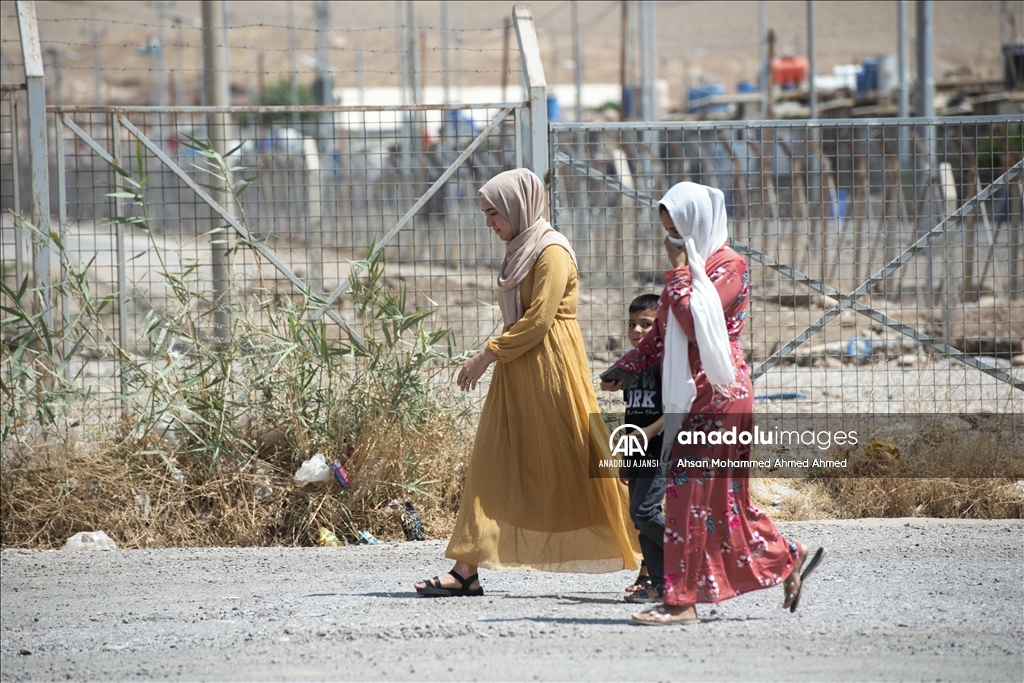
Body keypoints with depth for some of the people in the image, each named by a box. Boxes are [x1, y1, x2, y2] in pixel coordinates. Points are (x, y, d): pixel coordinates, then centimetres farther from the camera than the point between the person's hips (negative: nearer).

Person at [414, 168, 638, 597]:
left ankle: (649, 564, 4)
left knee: (577, 468, -5)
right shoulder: (521, 252, 16)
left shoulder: (552, 252, -12)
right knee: (493, 465, 2)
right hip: (517, 376, 9)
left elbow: (538, 320, -18)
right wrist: (489, 357, 10)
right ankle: (466, 571, -2)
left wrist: (488, 355, -15)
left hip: (551, 371, -9)